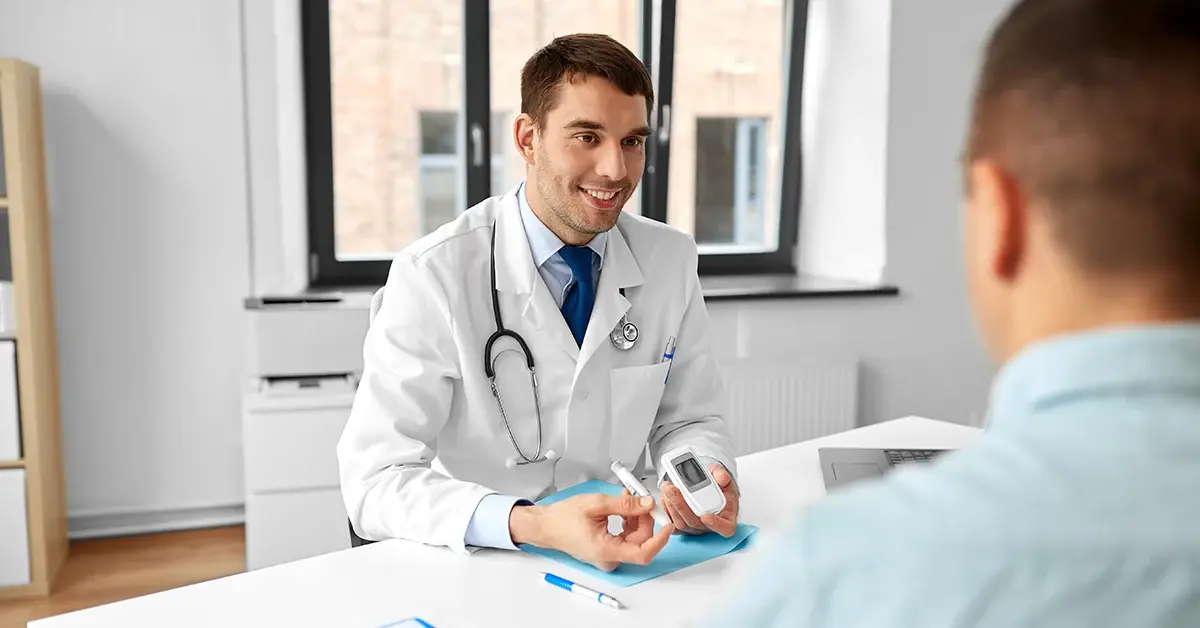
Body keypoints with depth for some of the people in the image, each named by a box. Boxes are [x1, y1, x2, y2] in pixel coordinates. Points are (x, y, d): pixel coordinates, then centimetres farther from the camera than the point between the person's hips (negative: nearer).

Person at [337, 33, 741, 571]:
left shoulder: (671, 259, -3)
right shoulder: (434, 276, -16)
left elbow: (689, 420, 7)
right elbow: (376, 480, -19)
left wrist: (704, 480, -16)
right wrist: (532, 525, -34)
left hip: (618, 548, 4)